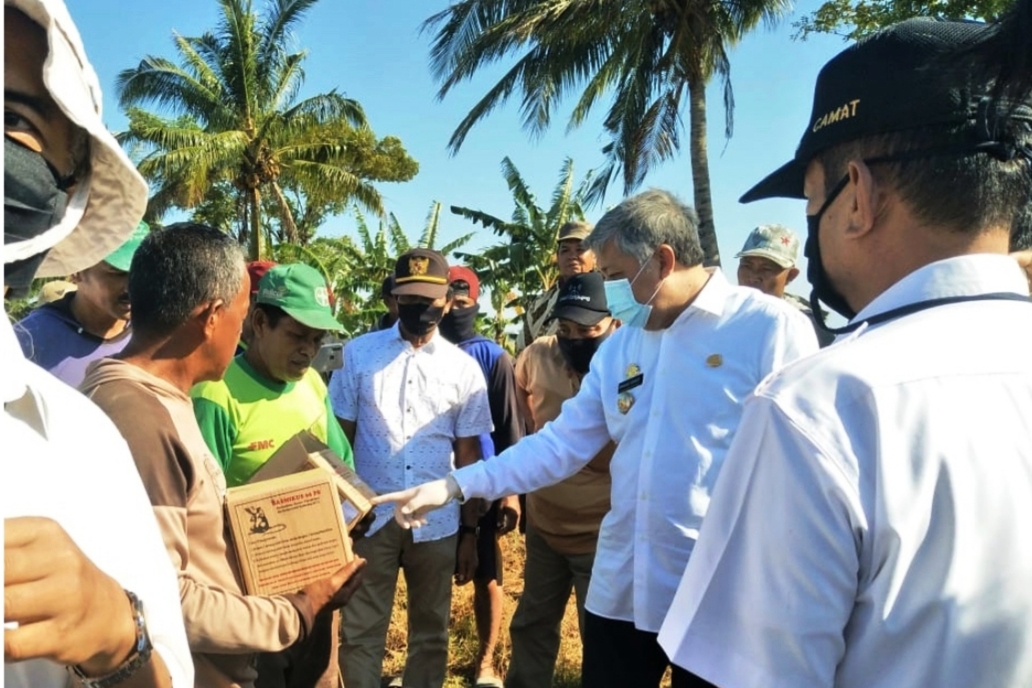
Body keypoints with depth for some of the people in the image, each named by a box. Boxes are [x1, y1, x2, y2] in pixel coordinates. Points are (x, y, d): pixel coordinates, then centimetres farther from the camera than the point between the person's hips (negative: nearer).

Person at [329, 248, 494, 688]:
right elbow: (340, 438, 2)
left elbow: (468, 454, 2)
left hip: (437, 522, 1)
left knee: (431, 633, 17)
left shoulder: (463, 368, 0)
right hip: (370, 517, 0)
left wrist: (470, 531, 3)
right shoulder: (359, 354, -1)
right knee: (360, 634, 11)